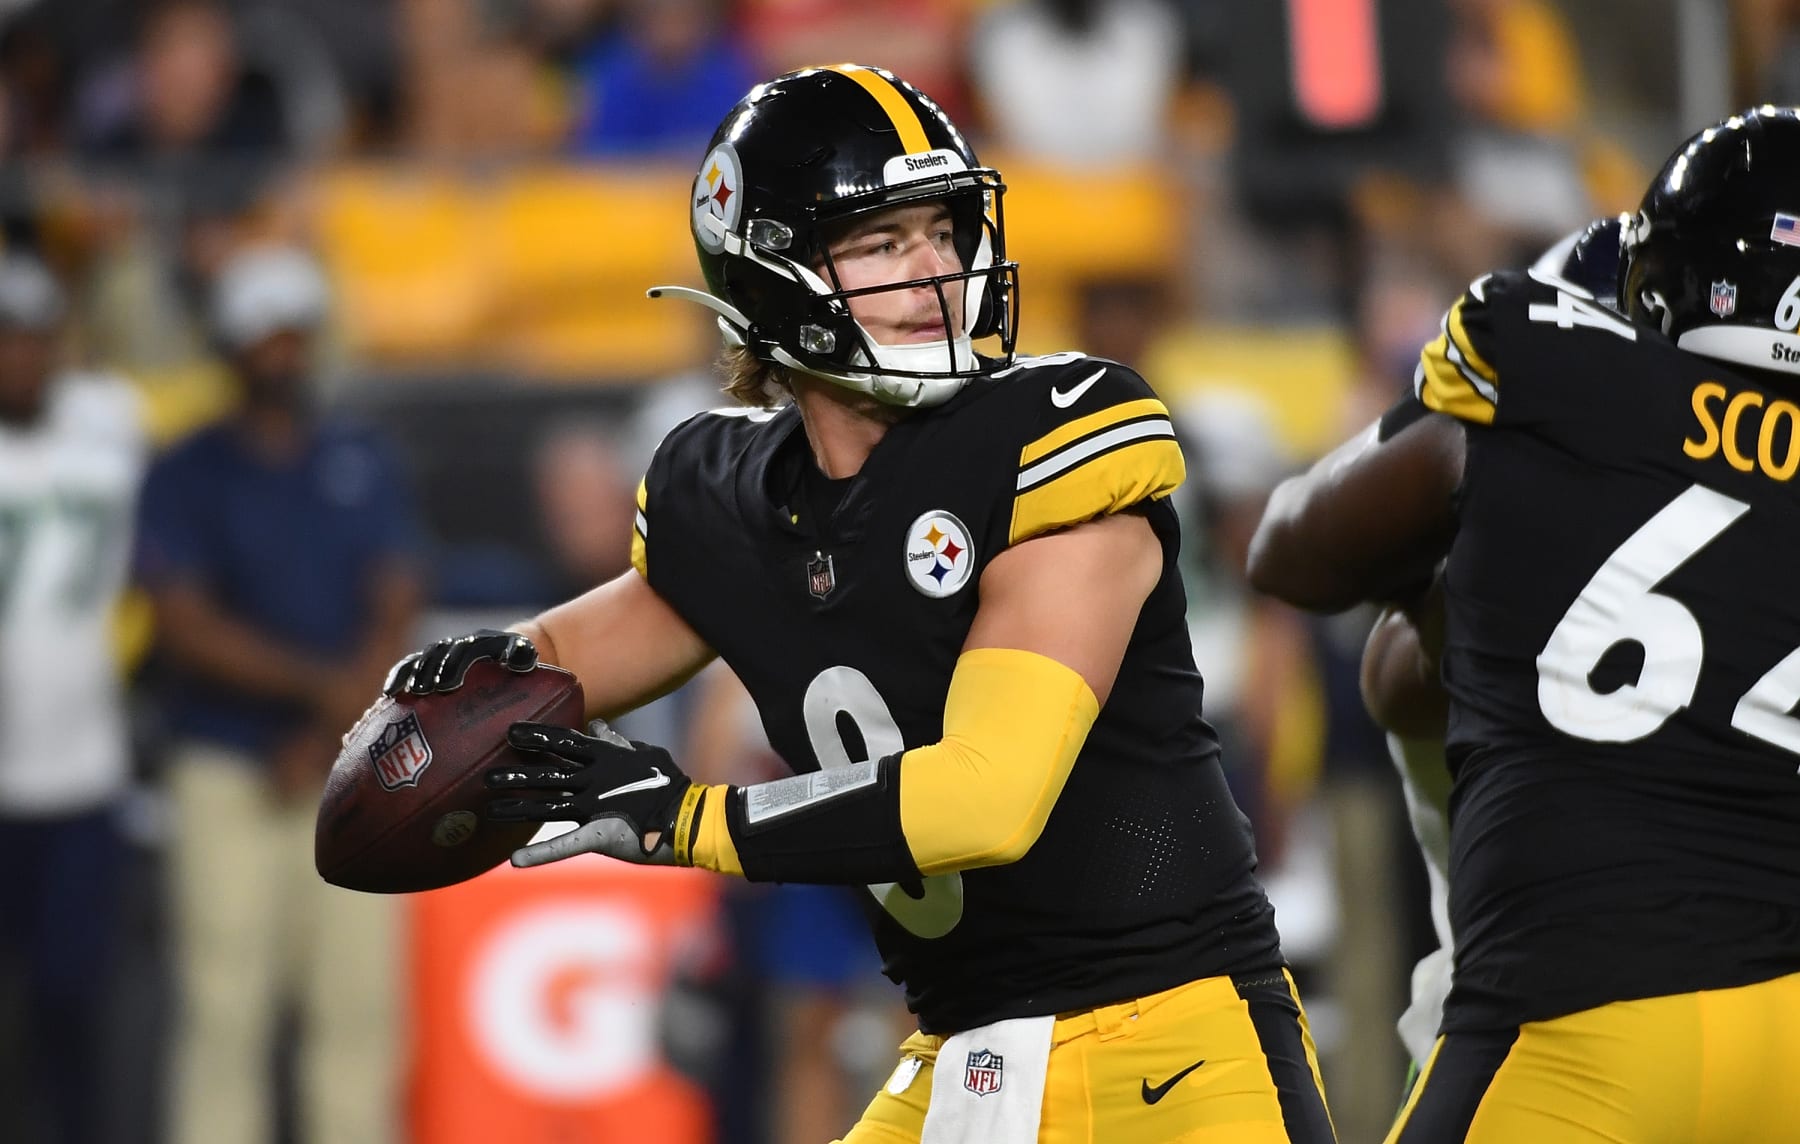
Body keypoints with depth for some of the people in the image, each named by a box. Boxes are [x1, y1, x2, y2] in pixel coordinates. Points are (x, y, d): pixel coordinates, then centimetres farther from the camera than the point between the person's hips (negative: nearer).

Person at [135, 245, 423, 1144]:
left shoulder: (363, 464, 11)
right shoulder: (186, 477, 2)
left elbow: (395, 619, 6)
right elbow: (189, 629, -7)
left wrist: (325, 738, -7)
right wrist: (319, 683, -18)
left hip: (352, 774, 3)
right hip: (226, 770, -3)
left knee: (360, 995, -1)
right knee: (225, 1005, -6)